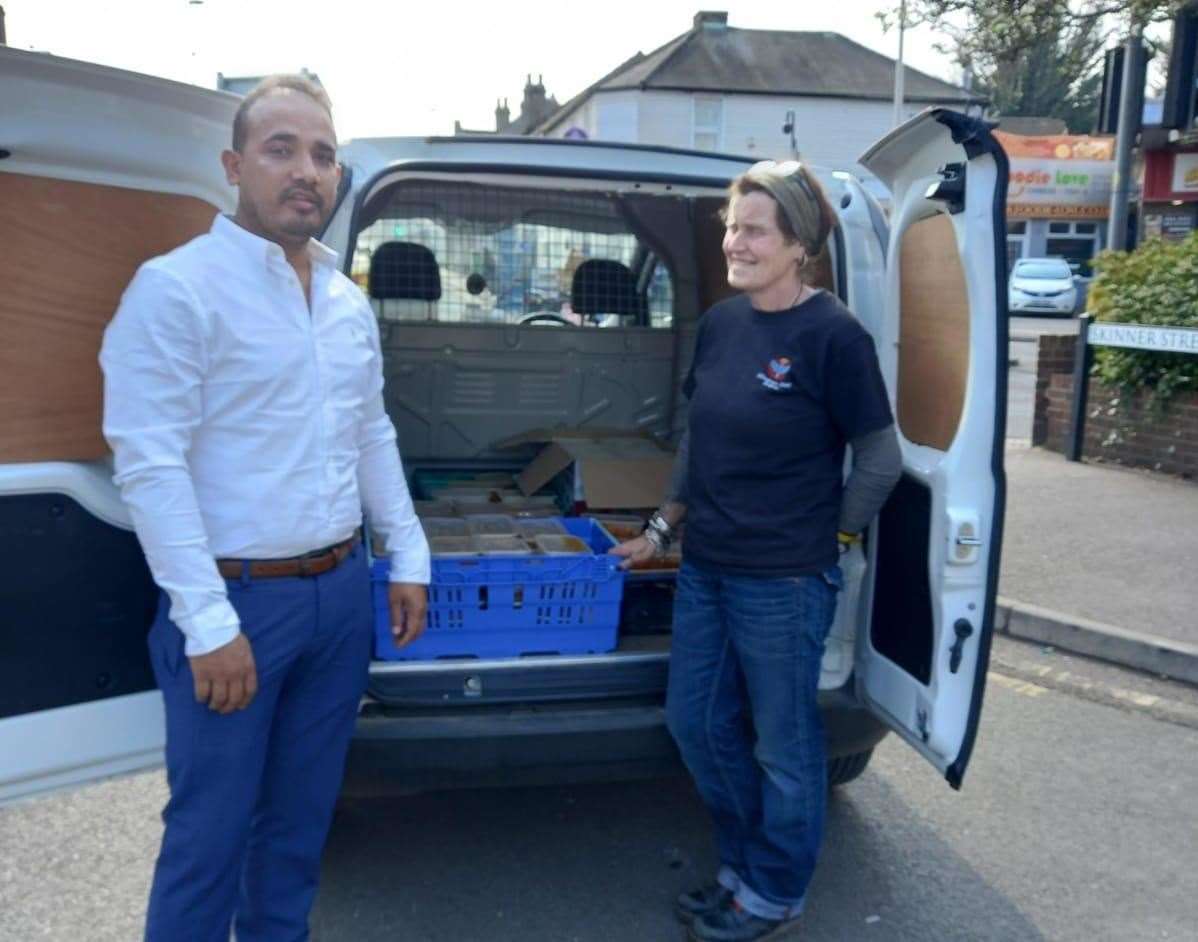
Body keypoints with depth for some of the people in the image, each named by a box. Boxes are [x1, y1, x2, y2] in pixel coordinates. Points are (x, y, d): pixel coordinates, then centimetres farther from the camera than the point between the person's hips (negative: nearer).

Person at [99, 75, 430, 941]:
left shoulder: (351, 303, 9)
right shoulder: (176, 287, -13)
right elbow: (149, 465, -18)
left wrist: (408, 559, 12)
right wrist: (208, 622, -20)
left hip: (342, 592, 7)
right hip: (240, 599, -6)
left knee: (303, 813, 19)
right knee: (211, 827, 6)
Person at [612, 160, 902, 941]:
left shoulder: (834, 335, -15)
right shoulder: (720, 322, 5)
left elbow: (883, 459, -8)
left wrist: (829, 539, -2)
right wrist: (661, 529, 15)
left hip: (784, 582, -7)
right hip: (705, 568, 7)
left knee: (782, 745, 10)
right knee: (695, 722, 18)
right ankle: (743, 864, 40)